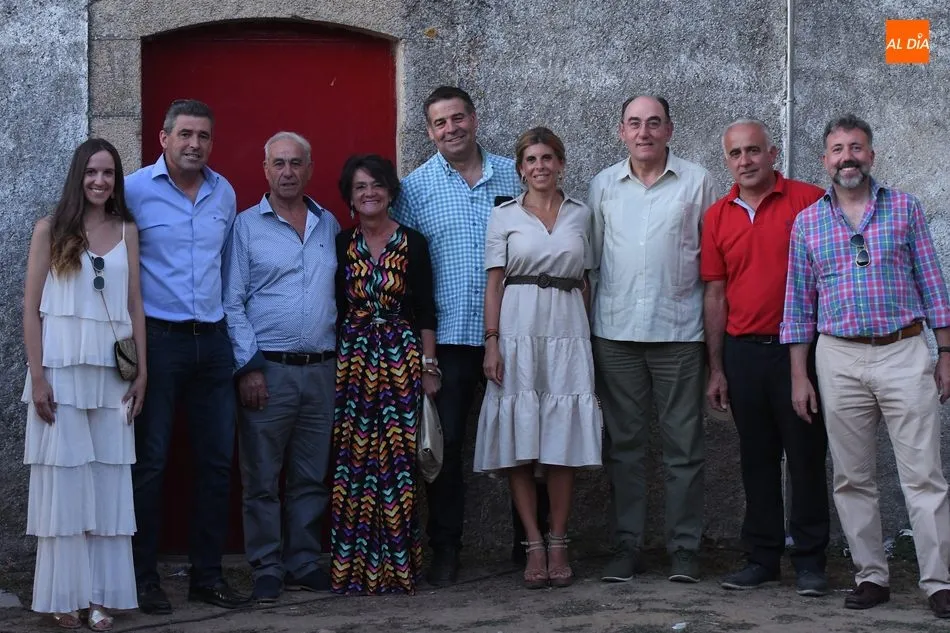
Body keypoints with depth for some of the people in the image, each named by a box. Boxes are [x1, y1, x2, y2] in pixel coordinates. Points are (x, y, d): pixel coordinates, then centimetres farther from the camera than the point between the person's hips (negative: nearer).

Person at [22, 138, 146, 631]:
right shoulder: (50, 230, 1)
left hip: (113, 373, 3)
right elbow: (31, 307, -2)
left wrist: (142, 372, 5)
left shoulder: (127, 232, 9)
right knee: (63, 479, 0)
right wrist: (37, 377, -9)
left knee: (108, 482, 3)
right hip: (62, 369, -3)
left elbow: (135, 305, 11)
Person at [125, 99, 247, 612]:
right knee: (149, 462, -1)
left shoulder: (224, 193, 10)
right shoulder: (135, 190, -5)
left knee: (217, 460, 7)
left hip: (212, 339, 5)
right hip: (157, 338, -5)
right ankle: (144, 579, 7)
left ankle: (207, 574, 16)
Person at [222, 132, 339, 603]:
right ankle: (266, 571, 7)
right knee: (263, 479, 0)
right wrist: (248, 366, -9)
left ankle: (303, 564, 18)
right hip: (268, 369, -3)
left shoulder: (329, 225, 12)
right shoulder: (247, 226, 1)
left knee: (311, 477, 9)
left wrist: (342, 361, 8)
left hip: (322, 369, 4)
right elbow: (232, 303, -2)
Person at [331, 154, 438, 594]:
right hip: (352, 358, 1)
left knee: (397, 460, -3)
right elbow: (332, 309, 10)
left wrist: (429, 366, -1)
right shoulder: (340, 245, 8)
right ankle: (352, 567, 5)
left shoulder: (413, 244, 4)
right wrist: (331, 364, 6)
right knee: (353, 461, -2)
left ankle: (395, 565, 3)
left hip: (401, 358, -1)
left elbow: (424, 310, 4)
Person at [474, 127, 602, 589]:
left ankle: (558, 545, 7)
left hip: (568, 332, 1)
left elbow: (586, 281, 13)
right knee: (520, 444, -3)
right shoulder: (504, 216, 6)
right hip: (518, 331, -1)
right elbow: (494, 282, 2)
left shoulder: (580, 215, 11)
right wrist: (491, 342, -6)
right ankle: (534, 547, 4)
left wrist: (590, 339, 7)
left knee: (563, 444, -1)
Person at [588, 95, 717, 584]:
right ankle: (627, 545, 12)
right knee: (623, 443, 6)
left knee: (683, 445, 1)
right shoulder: (603, 186, 9)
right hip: (615, 330, 2)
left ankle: (684, 547, 8)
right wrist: (583, 327, 9)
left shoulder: (696, 182, 3)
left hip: (678, 330, -2)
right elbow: (591, 259, 14)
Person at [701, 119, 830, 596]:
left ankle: (810, 560, 10)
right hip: (744, 351, 4)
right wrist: (716, 369, 7)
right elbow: (715, 293, 10)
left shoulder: (810, 201, -3)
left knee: (806, 455, 1)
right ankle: (762, 557, 18)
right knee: (757, 458, 10)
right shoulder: (717, 216, 8)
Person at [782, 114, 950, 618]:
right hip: (839, 358, 2)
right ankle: (871, 576, 15)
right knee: (852, 479, 5)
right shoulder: (806, 223, 9)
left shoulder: (905, 209, 6)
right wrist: (798, 377, 4)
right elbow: (798, 305, 10)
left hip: (905, 353, -2)